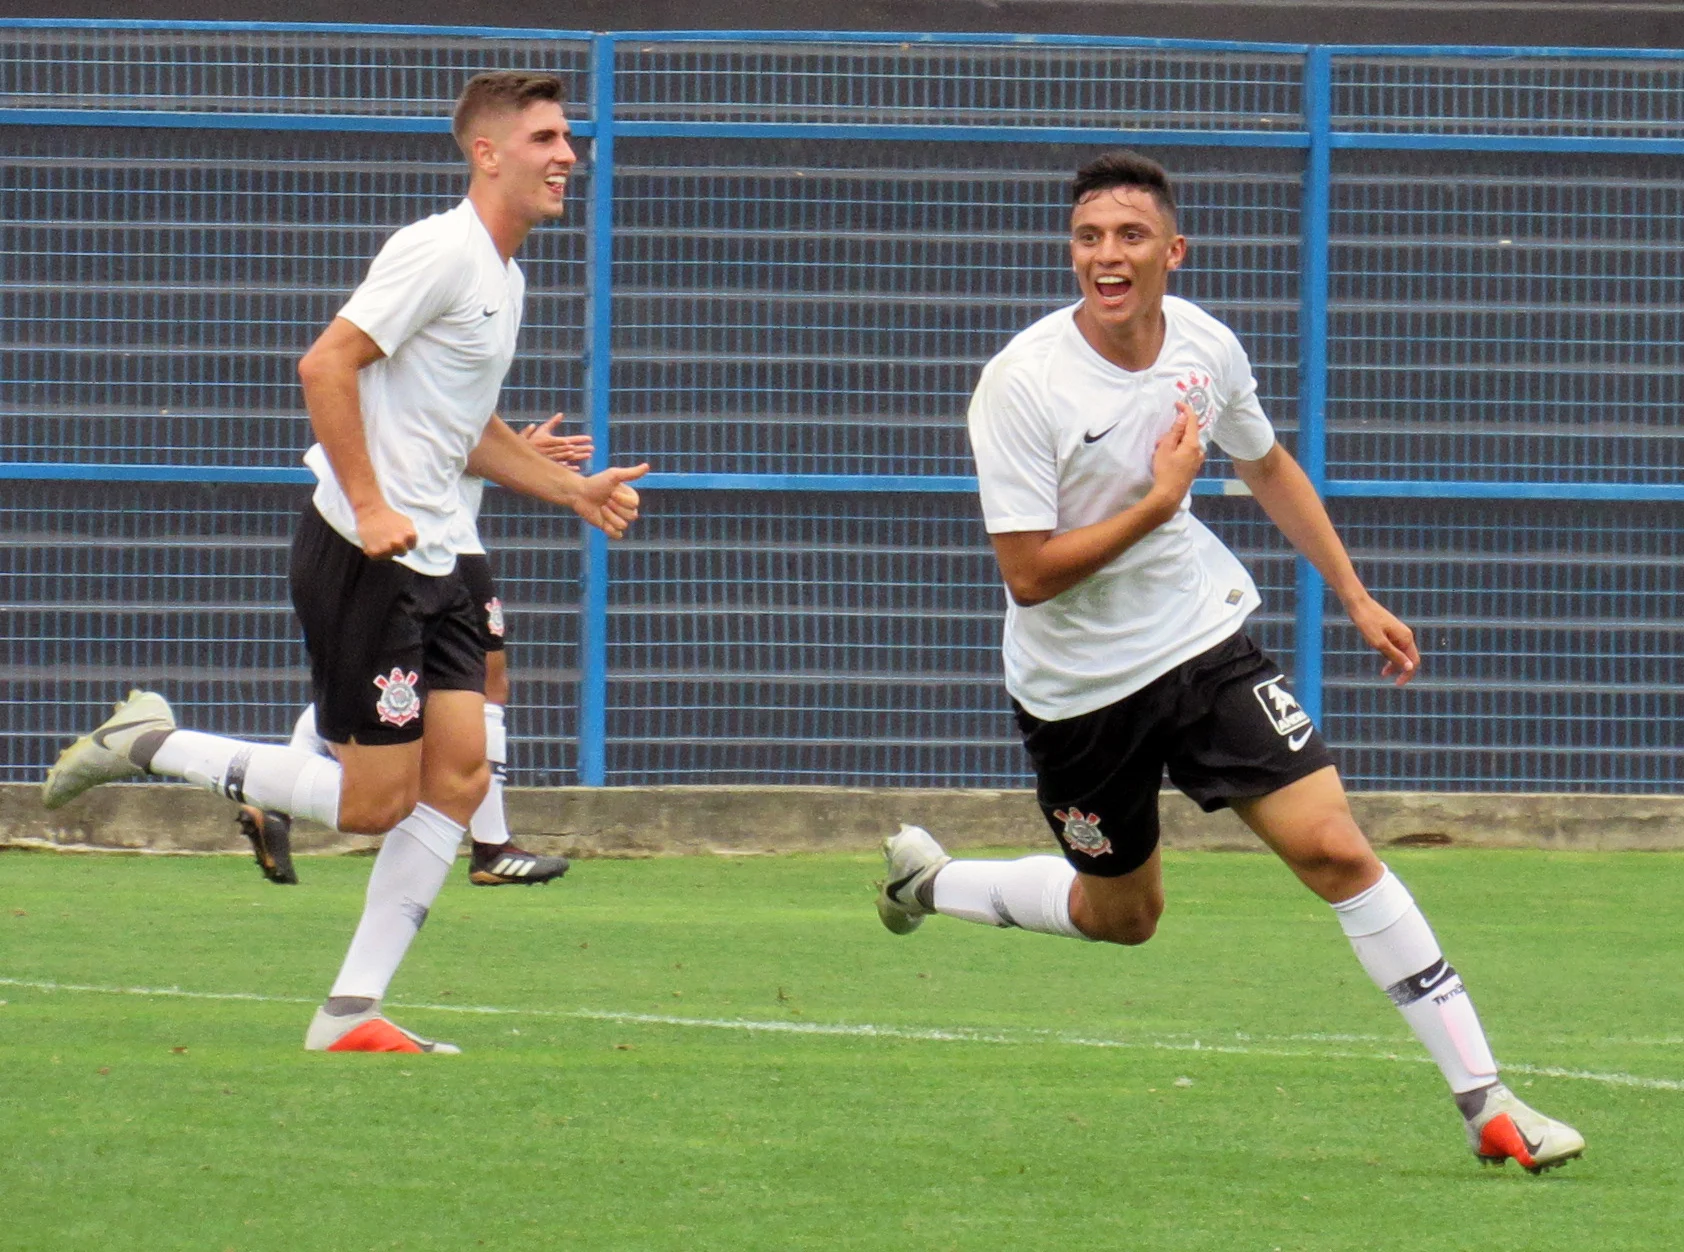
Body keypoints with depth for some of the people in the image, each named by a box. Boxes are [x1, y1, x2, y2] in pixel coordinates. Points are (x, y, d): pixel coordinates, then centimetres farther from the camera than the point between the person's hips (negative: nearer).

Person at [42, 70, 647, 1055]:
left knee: (460, 774, 0)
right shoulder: (441, 251, -13)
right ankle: (150, 745, 4)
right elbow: (326, 365, -19)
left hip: (429, 564, 9)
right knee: (376, 801, -9)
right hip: (361, 557, -9)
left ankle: (352, 1013, 2)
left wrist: (574, 490, 21)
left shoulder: (504, 277, 17)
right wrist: (370, 509, -23)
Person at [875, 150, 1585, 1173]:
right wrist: (1156, 504, -24)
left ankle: (1484, 1099, -7)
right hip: (1080, 685, -3)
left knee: (1333, 848, -10)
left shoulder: (1206, 346, -6)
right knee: (1122, 918, 13)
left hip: (1204, 639, 3)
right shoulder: (1023, 382, -22)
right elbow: (1029, 572, -23)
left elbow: (1267, 466, 15)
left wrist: (1356, 596, 16)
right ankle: (930, 881, 42)